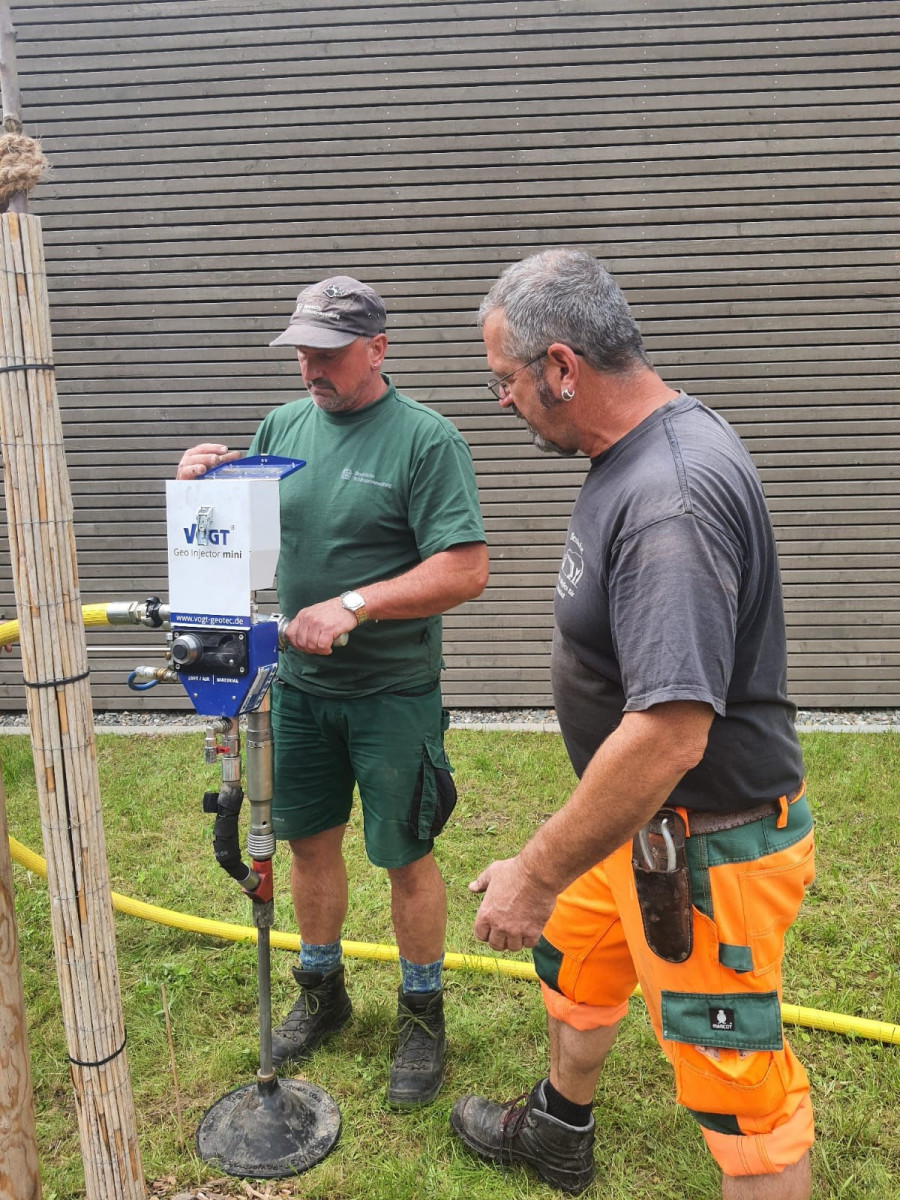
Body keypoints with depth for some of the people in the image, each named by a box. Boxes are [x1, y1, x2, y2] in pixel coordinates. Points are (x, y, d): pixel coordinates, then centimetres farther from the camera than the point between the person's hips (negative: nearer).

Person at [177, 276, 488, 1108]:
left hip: (392, 692, -5)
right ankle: (322, 993, 40)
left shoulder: (426, 438, -12)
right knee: (310, 842, 17)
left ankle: (422, 1016, 29)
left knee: (405, 857, 7)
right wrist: (207, 485, -8)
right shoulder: (282, 426, 7)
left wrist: (354, 606, -24)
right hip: (299, 683, 5)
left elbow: (466, 571, -19)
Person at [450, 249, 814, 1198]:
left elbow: (669, 733, -36)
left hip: (707, 847, -10)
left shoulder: (670, 497, -31)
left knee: (735, 1083, 8)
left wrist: (536, 874, -25)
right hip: (638, 820, 10)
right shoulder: (636, 453, 2)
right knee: (573, 959, 28)